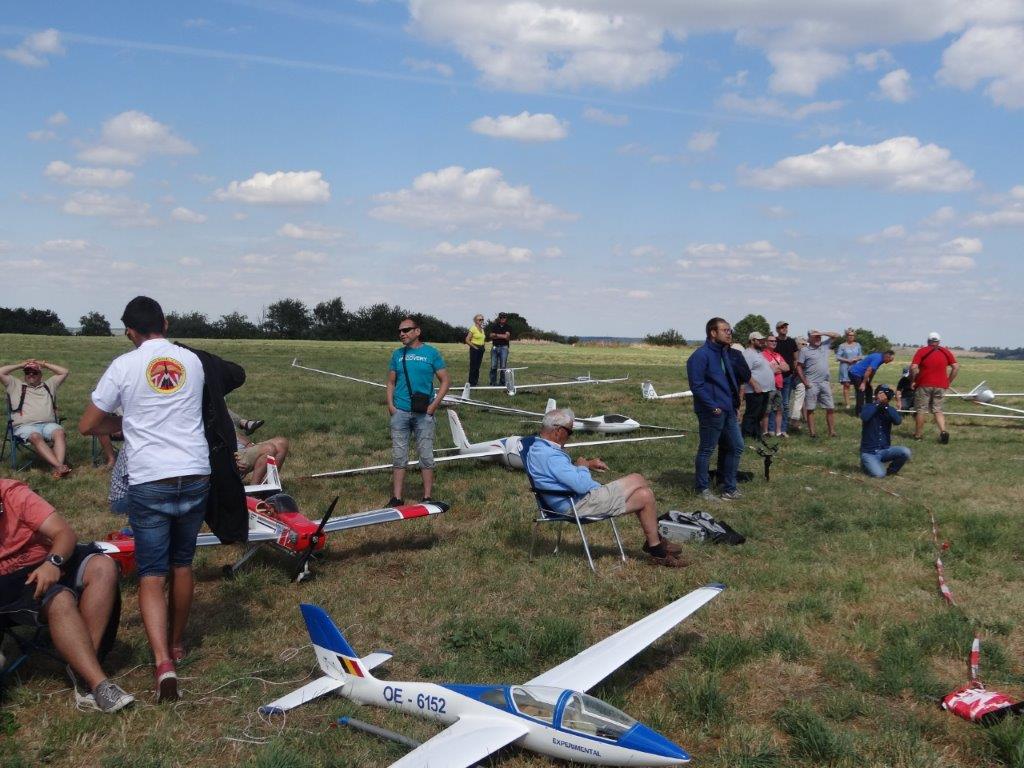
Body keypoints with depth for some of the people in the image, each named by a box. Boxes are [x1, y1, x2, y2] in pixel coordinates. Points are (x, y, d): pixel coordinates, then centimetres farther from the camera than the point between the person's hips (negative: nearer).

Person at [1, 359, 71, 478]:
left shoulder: (49, 385, 31)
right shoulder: (16, 385, 26)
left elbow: (64, 372, 25)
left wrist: (44, 364, 25)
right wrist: (21, 365, 21)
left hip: (48, 424, 2)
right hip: (25, 426, -2)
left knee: (60, 432, -35)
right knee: (35, 437, -38)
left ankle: (58, 468, -50)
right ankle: (59, 466, -52)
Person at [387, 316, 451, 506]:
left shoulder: (431, 353, 1)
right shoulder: (397, 354, 10)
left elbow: (445, 380, 1)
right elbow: (391, 382, 14)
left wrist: (433, 405, -7)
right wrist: (390, 405, -1)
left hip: (423, 413, -3)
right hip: (400, 412, 3)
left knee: (426, 457, 2)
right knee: (398, 456, 5)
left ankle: (427, 498, 11)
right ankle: (397, 498, 11)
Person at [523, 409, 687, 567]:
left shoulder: (538, 446, 9)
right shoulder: (549, 456, -26)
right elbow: (582, 485, -28)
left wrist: (587, 464, 13)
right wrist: (583, 467, -8)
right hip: (580, 504, -11)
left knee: (638, 479, 12)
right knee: (646, 496, -10)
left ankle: (653, 539, 16)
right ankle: (657, 551, 6)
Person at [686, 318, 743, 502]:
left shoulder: (724, 353, 14)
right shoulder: (701, 355, -15)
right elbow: (696, 385, -20)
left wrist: (735, 401, 13)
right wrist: (713, 406, -19)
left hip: (728, 410, 9)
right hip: (712, 412, -9)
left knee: (736, 446, 13)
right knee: (707, 450, 2)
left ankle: (729, 488, 24)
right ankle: (702, 489, 15)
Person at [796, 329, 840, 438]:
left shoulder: (824, 346, 11)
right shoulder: (805, 350, -2)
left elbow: (835, 335, 13)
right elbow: (799, 367, -4)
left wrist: (822, 333, -2)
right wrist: (805, 382, -10)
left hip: (825, 383, 4)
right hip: (812, 384, -4)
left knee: (831, 408, 3)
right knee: (810, 409, 0)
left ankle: (832, 431, 9)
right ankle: (812, 431, 5)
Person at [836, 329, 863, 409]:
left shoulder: (857, 345, 10)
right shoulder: (842, 346, -1)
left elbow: (861, 355, 15)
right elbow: (838, 357, -3)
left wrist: (856, 358, -6)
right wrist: (847, 360, -14)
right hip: (845, 367, -3)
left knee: (857, 385, -4)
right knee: (846, 385, -4)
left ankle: (859, 403, -1)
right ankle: (847, 403, 0)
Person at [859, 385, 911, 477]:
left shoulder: (890, 410, 3)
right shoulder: (868, 407, -5)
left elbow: (898, 420, -19)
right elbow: (864, 417, -28)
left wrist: (886, 405, -22)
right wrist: (878, 403, -21)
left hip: (885, 450, 3)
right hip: (869, 452, -3)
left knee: (906, 452, -22)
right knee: (879, 474, -24)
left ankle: (891, 471, 6)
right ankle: (866, 464, 12)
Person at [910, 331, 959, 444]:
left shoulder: (922, 351, -1)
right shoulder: (946, 352, 9)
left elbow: (913, 367, -12)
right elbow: (956, 367, 4)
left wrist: (912, 380, 0)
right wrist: (949, 381, 11)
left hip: (924, 385, -3)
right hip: (941, 386, 3)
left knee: (920, 410, 7)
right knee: (938, 410, 12)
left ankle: (918, 435, 12)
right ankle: (943, 431, -8)